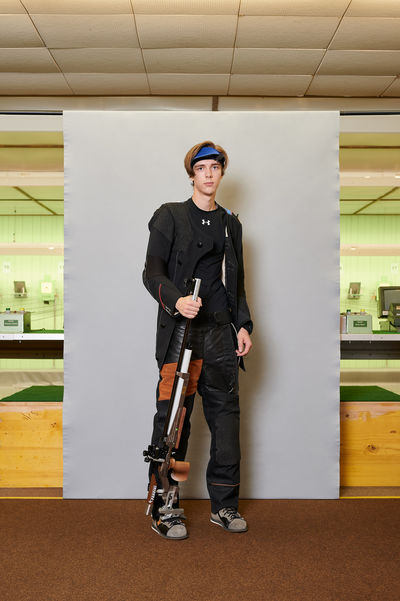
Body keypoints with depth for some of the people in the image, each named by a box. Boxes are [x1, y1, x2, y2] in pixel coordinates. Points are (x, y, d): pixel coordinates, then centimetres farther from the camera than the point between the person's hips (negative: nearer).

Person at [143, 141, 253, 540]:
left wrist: (242, 324, 11)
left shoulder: (230, 223, 19)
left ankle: (224, 505, 18)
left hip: (221, 332, 5)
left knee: (226, 414, 6)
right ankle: (164, 510, 8)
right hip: (180, 330, -4)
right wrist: (176, 300, -23)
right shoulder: (170, 216, 4)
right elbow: (152, 272, -5)